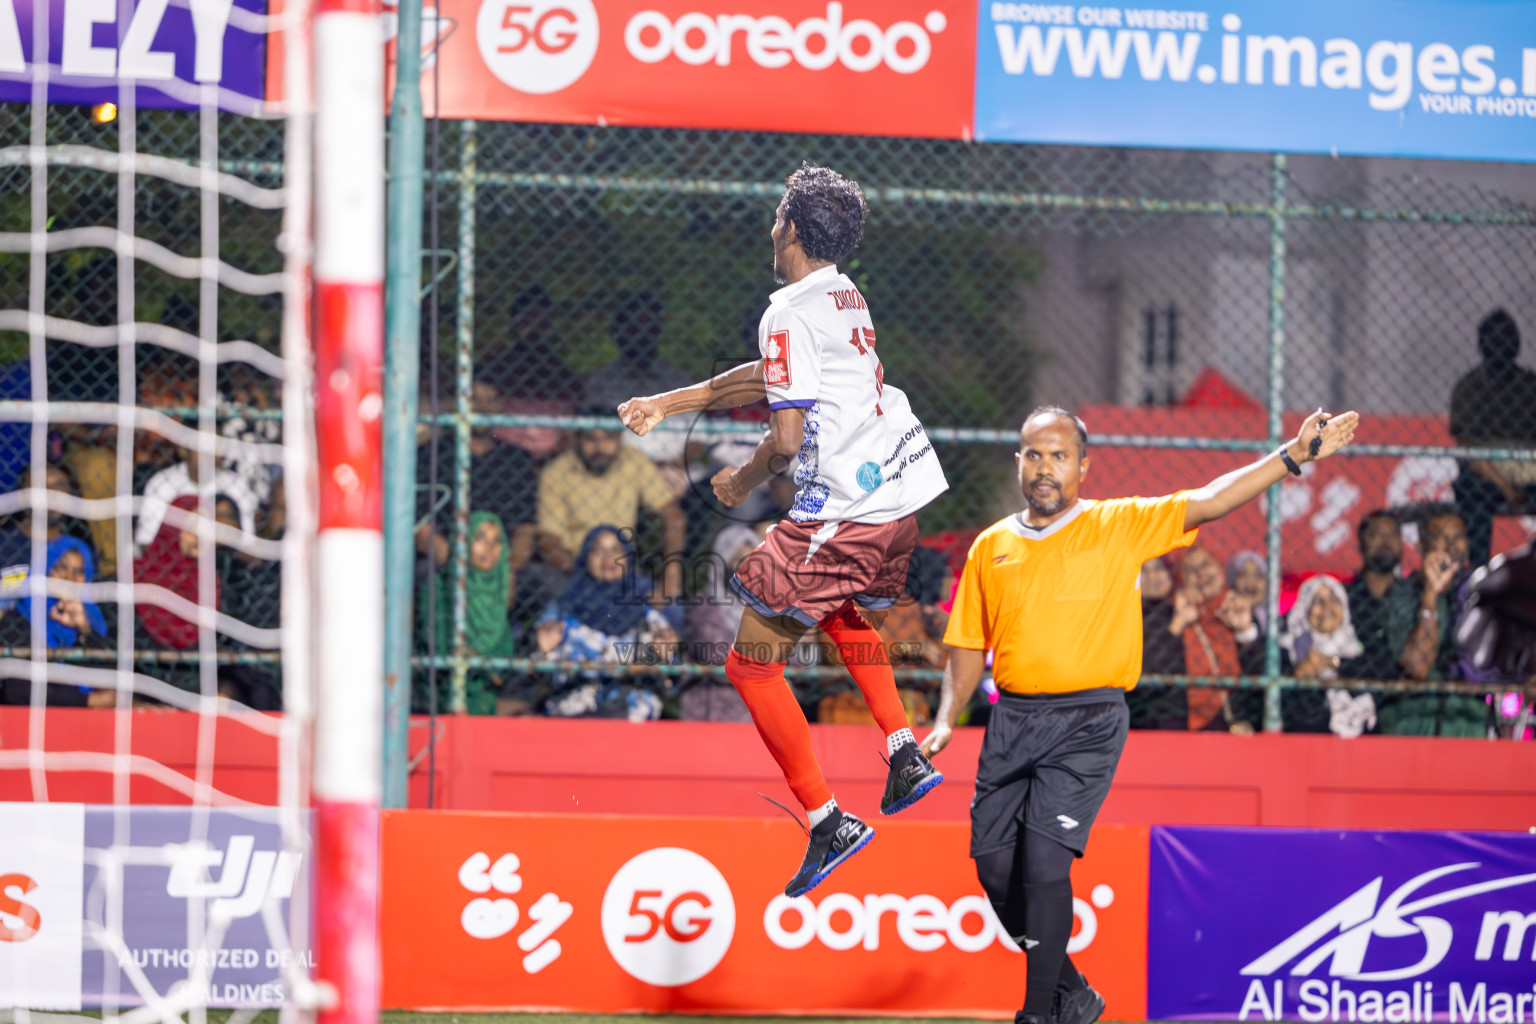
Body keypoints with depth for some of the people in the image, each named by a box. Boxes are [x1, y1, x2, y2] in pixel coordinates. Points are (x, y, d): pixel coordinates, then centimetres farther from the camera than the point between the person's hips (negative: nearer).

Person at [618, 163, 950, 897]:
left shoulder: (791, 313, -13)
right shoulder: (845, 297, 14)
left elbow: (788, 437, -18)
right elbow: (775, 379, 27)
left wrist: (744, 480, 3)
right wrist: (668, 404, 31)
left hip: (845, 506, -9)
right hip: (903, 487, 9)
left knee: (753, 661, 0)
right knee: (842, 608, 38)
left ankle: (827, 821, -5)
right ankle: (905, 752, 25)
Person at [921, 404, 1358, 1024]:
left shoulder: (1121, 526, 2)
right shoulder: (992, 547, 12)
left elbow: (1206, 504, -6)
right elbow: (969, 644, 16)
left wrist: (1293, 456, -16)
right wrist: (946, 720, 4)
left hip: (1087, 723, -4)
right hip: (1011, 719, 4)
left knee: (1044, 862, -15)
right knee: (995, 866, 2)